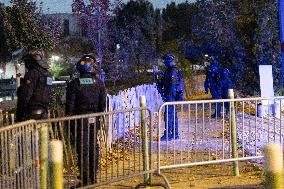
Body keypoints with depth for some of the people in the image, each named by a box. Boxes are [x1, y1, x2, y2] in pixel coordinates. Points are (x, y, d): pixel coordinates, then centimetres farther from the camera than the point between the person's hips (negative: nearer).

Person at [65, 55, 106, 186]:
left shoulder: (74, 84, -8)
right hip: (94, 120, 3)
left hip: (80, 120, -3)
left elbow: (70, 105, -7)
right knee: (93, 147, 14)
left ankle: (85, 179, 1)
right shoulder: (99, 83, 0)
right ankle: (93, 176, 21)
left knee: (83, 149, 1)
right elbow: (103, 103, 3)